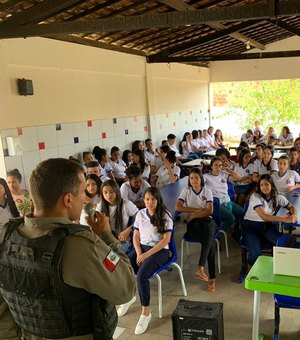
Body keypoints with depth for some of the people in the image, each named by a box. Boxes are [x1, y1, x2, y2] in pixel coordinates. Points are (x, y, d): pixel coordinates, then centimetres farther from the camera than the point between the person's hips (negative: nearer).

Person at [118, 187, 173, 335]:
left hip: (159, 251, -5)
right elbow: (136, 237, 10)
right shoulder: (140, 214, 7)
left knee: (141, 275, -30)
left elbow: (166, 240, -12)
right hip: (141, 247, 5)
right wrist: (139, 253, -9)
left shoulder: (165, 215, -7)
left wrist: (146, 255, -17)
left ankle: (146, 312, -12)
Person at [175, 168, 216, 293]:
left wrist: (193, 215, -10)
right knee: (210, 240, -33)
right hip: (193, 223, 0)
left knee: (209, 227, -40)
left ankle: (200, 267, -45)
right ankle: (212, 277, -37)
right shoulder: (186, 191, 7)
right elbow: (178, 207, -7)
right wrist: (197, 209, -8)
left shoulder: (207, 191, 8)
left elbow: (209, 211, -4)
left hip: (206, 220, 1)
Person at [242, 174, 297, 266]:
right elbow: (263, 216, -28)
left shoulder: (277, 197, -1)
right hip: (251, 226, -4)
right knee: (256, 253, -28)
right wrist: (285, 219, -34)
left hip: (267, 226, 4)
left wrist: (294, 215, -14)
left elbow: (291, 207, 12)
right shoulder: (255, 196, -17)